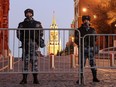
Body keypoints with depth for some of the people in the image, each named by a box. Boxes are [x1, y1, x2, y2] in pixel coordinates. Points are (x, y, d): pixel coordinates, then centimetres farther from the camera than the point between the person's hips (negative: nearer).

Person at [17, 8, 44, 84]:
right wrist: (23, 40, -7)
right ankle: (24, 79, 3)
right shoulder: (22, 24, 10)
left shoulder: (37, 23, 10)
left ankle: (35, 79, 3)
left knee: (34, 61, -1)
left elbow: (41, 33, 9)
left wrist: (37, 40, -4)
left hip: (34, 44, 0)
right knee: (25, 61, -1)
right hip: (25, 44, 0)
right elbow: (18, 34, 6)